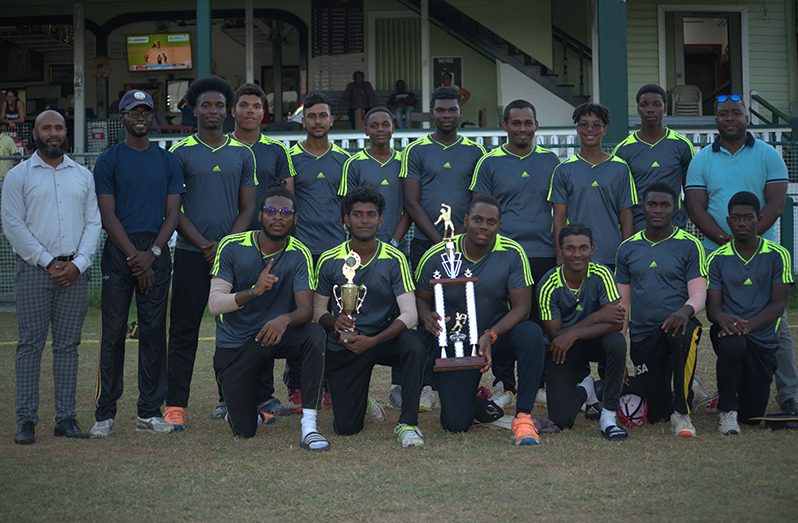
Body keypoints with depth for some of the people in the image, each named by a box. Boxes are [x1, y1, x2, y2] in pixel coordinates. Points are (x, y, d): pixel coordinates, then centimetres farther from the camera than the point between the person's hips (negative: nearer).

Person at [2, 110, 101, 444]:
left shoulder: (83, 175, 13)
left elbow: (93, 223, 9)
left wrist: (78, 263, -5)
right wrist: (49, 262, -10)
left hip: (74, 272, 3)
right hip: (33, 270, -3)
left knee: (68, 345, 4)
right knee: (31, 344, -3)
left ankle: (66, 417, 8)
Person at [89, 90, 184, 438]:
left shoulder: (167, 161, 12)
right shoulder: (109, 161, 5)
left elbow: (172, 214, 7)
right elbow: (108, 216, -2)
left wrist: (152, 253, -9)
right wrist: (135, 258, -11)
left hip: (156, 251, 2)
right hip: (119, 252, -2)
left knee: (154, 332, 3)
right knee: (113, 331, -3)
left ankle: (149, 412, 8)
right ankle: (105, 413, 2)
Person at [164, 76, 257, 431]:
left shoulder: (242, 154, 10)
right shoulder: (181, 152, 3)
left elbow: (247, 208, 8)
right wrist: (204, 245, -10)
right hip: (191, 253, -2)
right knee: (184, 330, -1)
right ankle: (175, 405, 2)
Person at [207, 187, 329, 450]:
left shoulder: (299, 254, -9)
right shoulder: (232, 246, -11)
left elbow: (306, 309, -17)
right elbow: (214, 304, -17)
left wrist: (286, 319, -41)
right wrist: (254, 291, -34)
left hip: (274, 335, 1)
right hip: (234, 344, -1)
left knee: (314, 334, -33)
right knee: (245, 430, -5)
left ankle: (309, 426, -30)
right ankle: (237, 406, 34)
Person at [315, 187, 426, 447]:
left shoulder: (394, 259, -9)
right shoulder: (329, 261, -3)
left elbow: (409, 314, -16)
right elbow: (317, 311, 2)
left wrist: (372, 341, -29)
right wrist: (335, 323, -23)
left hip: (385, 338, -1)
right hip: (343, 346, 1)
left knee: (414, 345, -36)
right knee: (346, 428, -6)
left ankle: (408, 423, -20)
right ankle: (362, 401, 33)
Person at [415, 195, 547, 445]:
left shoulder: (512, 253, -12)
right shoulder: (436, 256, -10)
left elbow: (521, 307, -14)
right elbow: (420, 298, 2)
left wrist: (491, 335, -30)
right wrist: (427, 318, -22)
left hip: (497, 334, 0)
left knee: (531, 333, -35)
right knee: (456, 424, -9)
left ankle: (523, 416, -24)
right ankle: (474, 395, 30)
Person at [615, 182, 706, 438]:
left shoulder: (689, 245, 2)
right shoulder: (628, 248, 10)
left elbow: (698, 294, -6)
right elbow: (622, 302, 13)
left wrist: (686, 310, -30)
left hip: (675, 326, -2)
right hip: (642, 335, 2)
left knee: (686, 335, -41)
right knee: (656, 415, -5)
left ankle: (681, 411, -24)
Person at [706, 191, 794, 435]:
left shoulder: (778, 256, 1)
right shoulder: (717, 259, 3)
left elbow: (779, 303, -6)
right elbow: (712, 306, -2)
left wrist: (747, 325, -24)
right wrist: (723, 318, -28)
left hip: (763, 339, 1)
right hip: (728, 332, 0)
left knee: (753, 416, -3)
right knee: (731, 344, -39)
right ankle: (727, 411, -18)